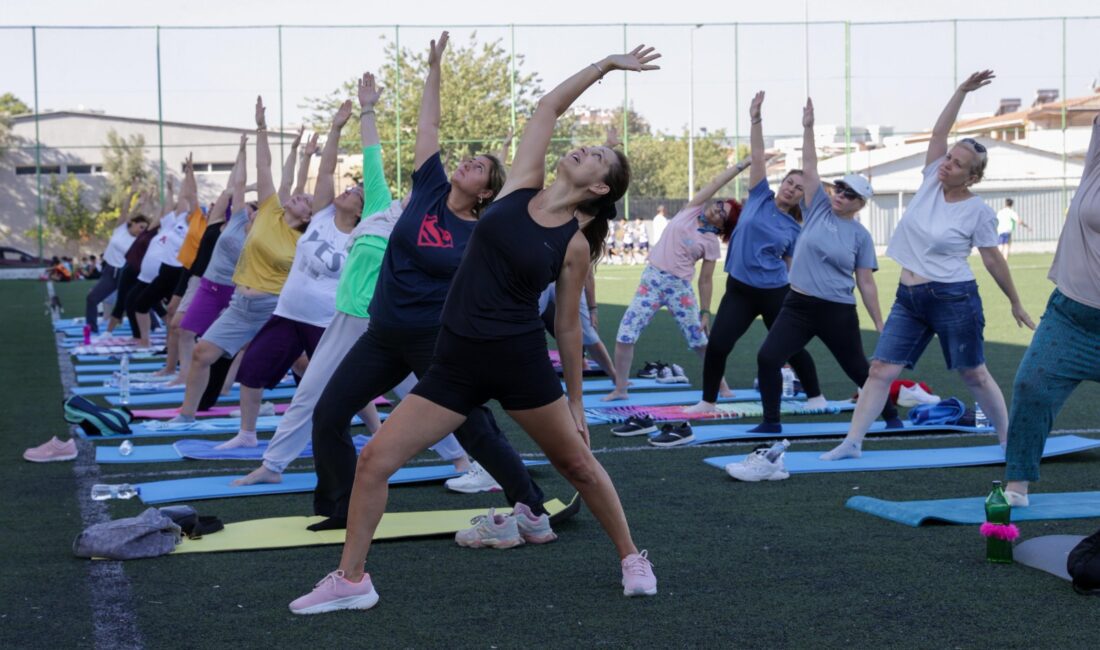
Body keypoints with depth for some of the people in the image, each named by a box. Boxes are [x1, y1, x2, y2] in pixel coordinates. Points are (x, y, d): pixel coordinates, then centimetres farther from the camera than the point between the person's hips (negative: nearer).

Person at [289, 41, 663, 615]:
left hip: (521, 362, -3)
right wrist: (605, 64, 13)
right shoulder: (520, 187, 3)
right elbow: (548, 107, 6)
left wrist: (576, 400, 7)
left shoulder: (575, 244, -3)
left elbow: (568, 325, 4)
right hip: (456, 361, 3)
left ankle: (631, 558, 33)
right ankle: (351, 580, 11)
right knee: (374, 459, -3)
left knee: (579, 464, 11)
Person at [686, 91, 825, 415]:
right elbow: (757, 157, -5)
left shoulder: (794, 230, 2)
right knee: (717, 344, -7)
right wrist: (756, 121, -11)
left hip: (776, 293, 0)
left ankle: (816, 397, 29)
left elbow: (794, 267, 7)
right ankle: (708, 401, 7)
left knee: (791, 347, 10)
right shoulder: (760, 197, 1)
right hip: (740, 289, 0)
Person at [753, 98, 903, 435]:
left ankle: (891, 416, 33)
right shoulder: (818, 208, 3)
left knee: (859, 369, 10)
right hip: (798, 306, 2)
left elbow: (866, 284, 1)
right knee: (767, 358, -12)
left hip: (838, 312, -2)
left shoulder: (860, 235, -1)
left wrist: (880, 325, -1)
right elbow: (809, 168, -4)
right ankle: (771, 422, 1)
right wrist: (808, 128, -13)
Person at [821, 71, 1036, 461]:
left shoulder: (978, 210, -9)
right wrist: (962, 91, -4)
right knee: (881, 370, -1)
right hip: (909, 298, 5)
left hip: (953, 300, -5)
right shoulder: (931, 181, 3)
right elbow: (938, 133, -2)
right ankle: (851, 443, 0)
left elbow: (993, 259, -3)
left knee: (974, 375, 7)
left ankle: (1009, 439, 24)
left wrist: (1016, 303, 2)